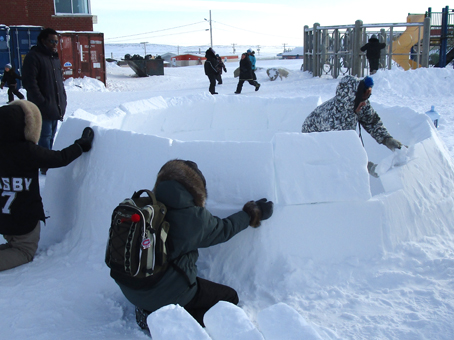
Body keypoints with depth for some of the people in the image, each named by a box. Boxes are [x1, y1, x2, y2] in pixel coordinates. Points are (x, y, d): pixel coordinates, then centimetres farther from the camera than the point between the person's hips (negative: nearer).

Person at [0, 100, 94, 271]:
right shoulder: (28, 151, -24)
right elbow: (61, 158, -13)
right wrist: (82, 144, 2)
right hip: (24, 218, -6)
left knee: (14, 245, 29)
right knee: (26, 252, 14)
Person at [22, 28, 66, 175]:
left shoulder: (54, 57, 17)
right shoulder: (33, 57, -9)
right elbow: (30, 83, -16)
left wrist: (63, 101, 13)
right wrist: (42, 103, -20)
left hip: (56, 106, 8)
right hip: (43, 108, -8)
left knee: (51, 135, 15)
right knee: (45, 136, -4)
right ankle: (46, 166, 4)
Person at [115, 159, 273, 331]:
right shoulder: (194, 217, -17)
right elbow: (224, 229, 2)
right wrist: (253, 214, 17)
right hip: (166, 295, -7)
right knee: (229, 298, 10)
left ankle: (148, 312, 11)